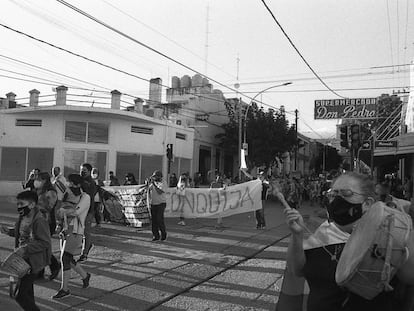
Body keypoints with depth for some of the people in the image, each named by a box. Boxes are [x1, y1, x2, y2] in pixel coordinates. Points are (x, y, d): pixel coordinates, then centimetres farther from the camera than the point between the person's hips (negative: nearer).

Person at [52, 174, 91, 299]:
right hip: (66, 229, 8)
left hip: (76, 231, -8)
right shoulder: (72, 196, 16)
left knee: (65, 258, -11)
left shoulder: (85, 197, -9)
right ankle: (85, 276, 32)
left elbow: (76, 212, -21)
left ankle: (64, 289, -2)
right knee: (68, 258, 11)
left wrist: (63, 211, -5)